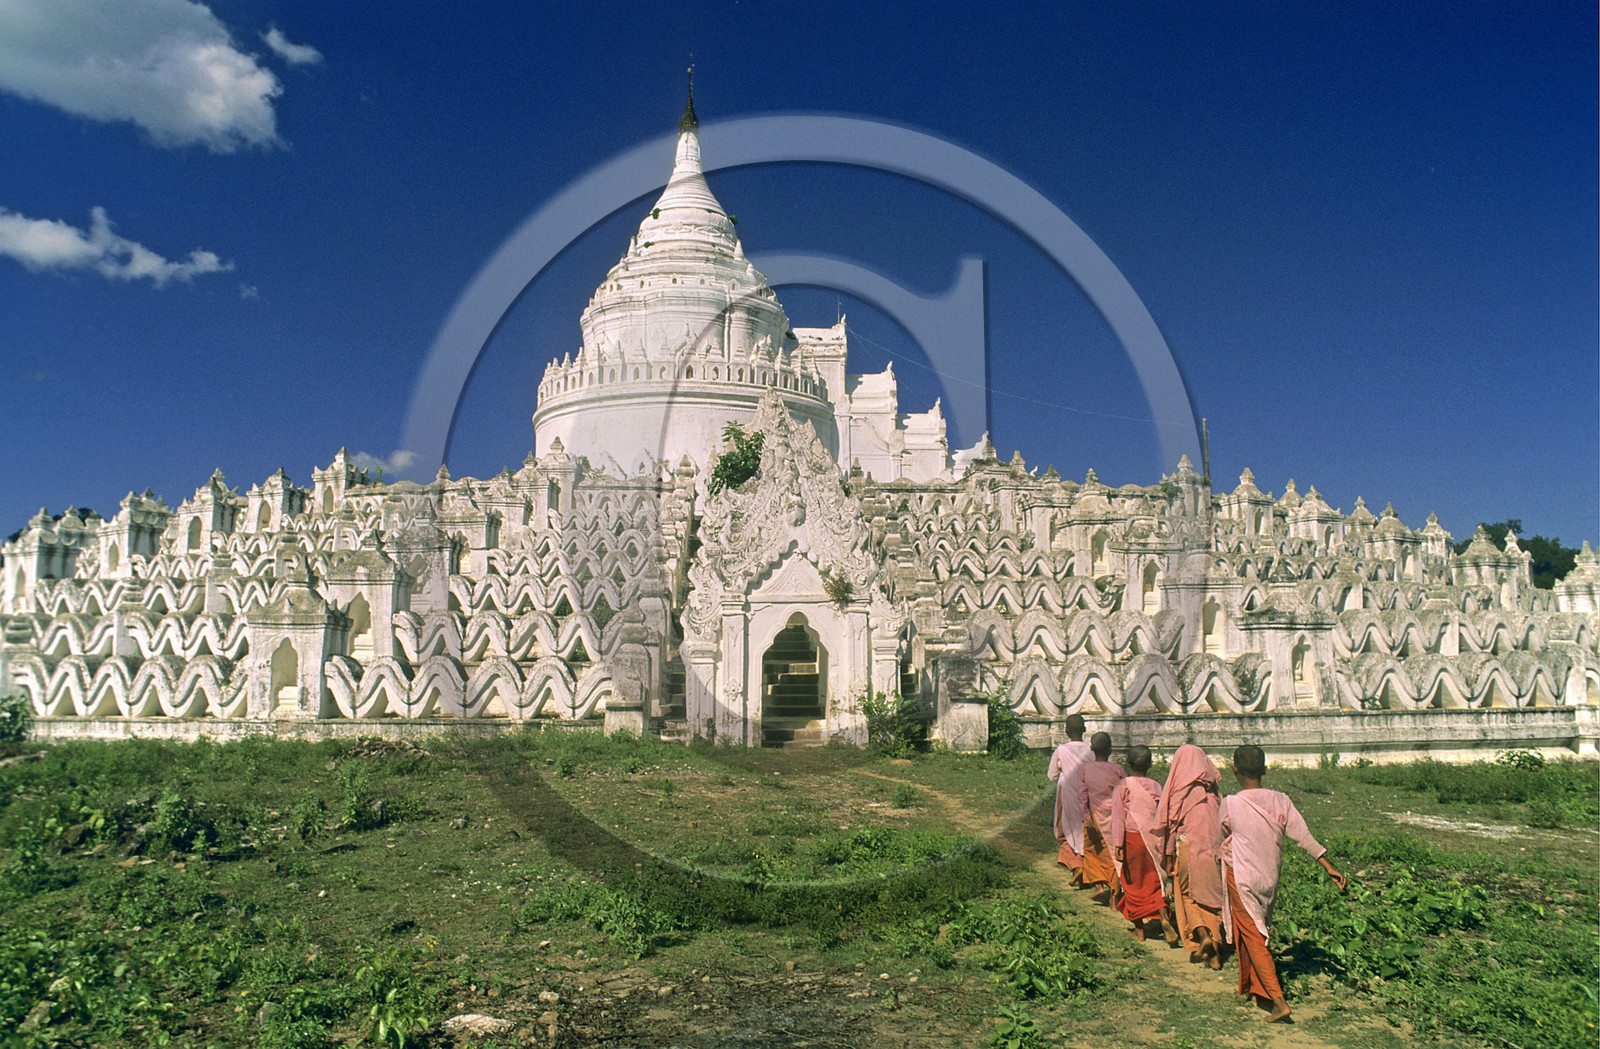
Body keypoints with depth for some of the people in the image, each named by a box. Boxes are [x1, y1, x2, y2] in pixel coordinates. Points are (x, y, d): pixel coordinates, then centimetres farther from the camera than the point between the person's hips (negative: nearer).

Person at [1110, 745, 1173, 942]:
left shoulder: (1122, 785, -8)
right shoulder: (1156, 787, 1)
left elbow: (1118, 817, -12)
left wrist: (1117, 844, -11)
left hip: (1131, 838, -2)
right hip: (1152, 841, 2)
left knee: (1133, 883, 10)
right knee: (1154, 881, 10)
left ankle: (1139, 929, 17)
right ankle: (1163, 918, -14)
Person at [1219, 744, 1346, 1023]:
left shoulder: (1230, 804, -16)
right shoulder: (1281, 801, -6)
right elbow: (1303, 836, -7)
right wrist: (1329, 867, -2)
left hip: (1241, 878, -5)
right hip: (1270, 878, 5)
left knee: (1253, 937, -1)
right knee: (1257, 930, 23)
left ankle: (1278, 1000, -9)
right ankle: (1252, 986, 37)